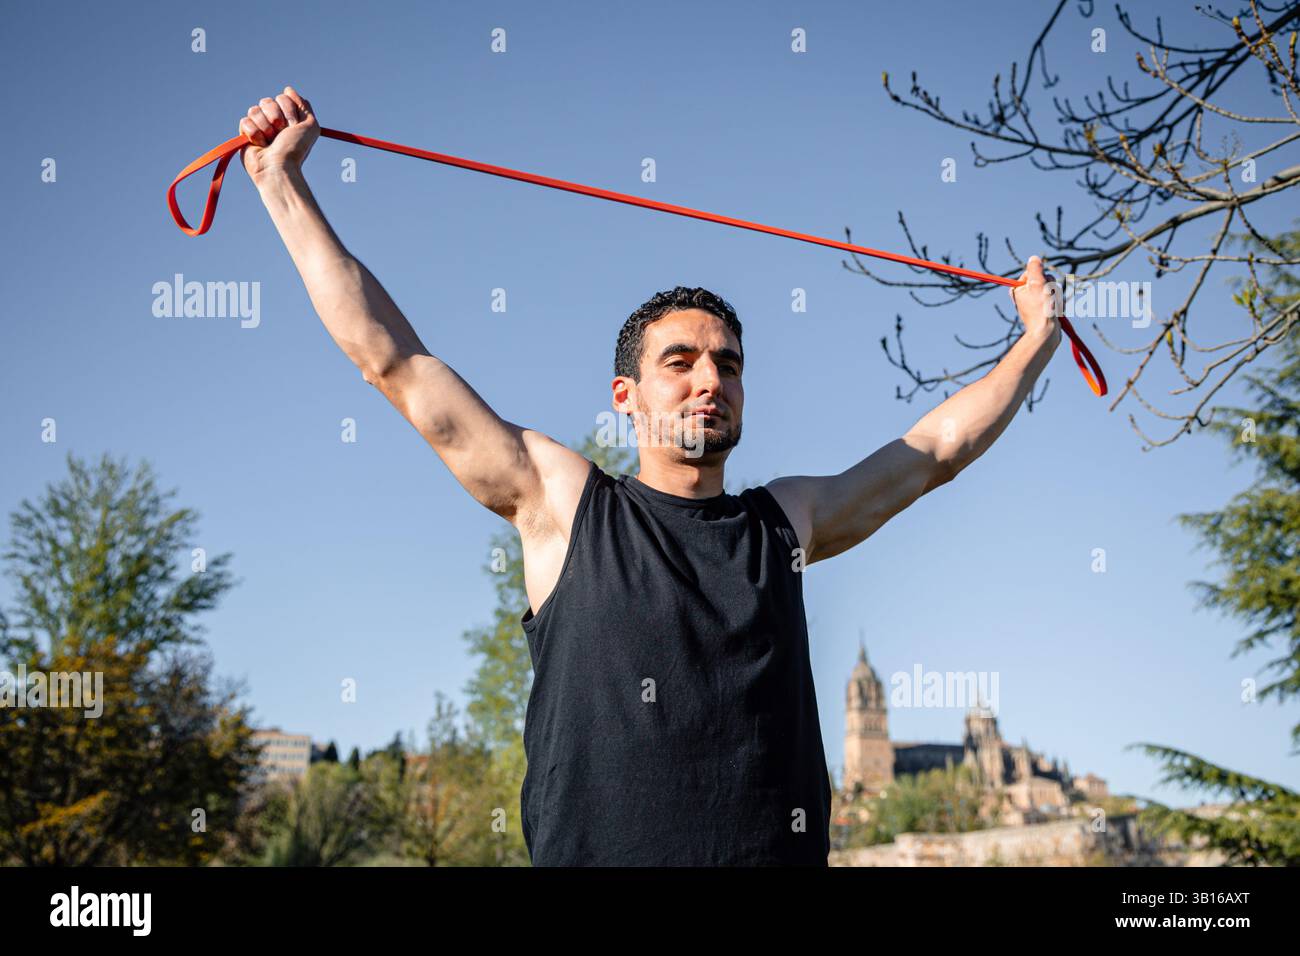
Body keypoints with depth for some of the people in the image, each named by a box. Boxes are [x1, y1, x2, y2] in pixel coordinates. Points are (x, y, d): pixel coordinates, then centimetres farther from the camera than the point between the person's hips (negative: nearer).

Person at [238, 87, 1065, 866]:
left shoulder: (786, 523, 16)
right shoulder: (565, 504, 7)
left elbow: (937, 446, 28)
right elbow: (392, 358, 7)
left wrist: (1038, 337, 35)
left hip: (780, 849, 3)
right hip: (601, 850, -3)